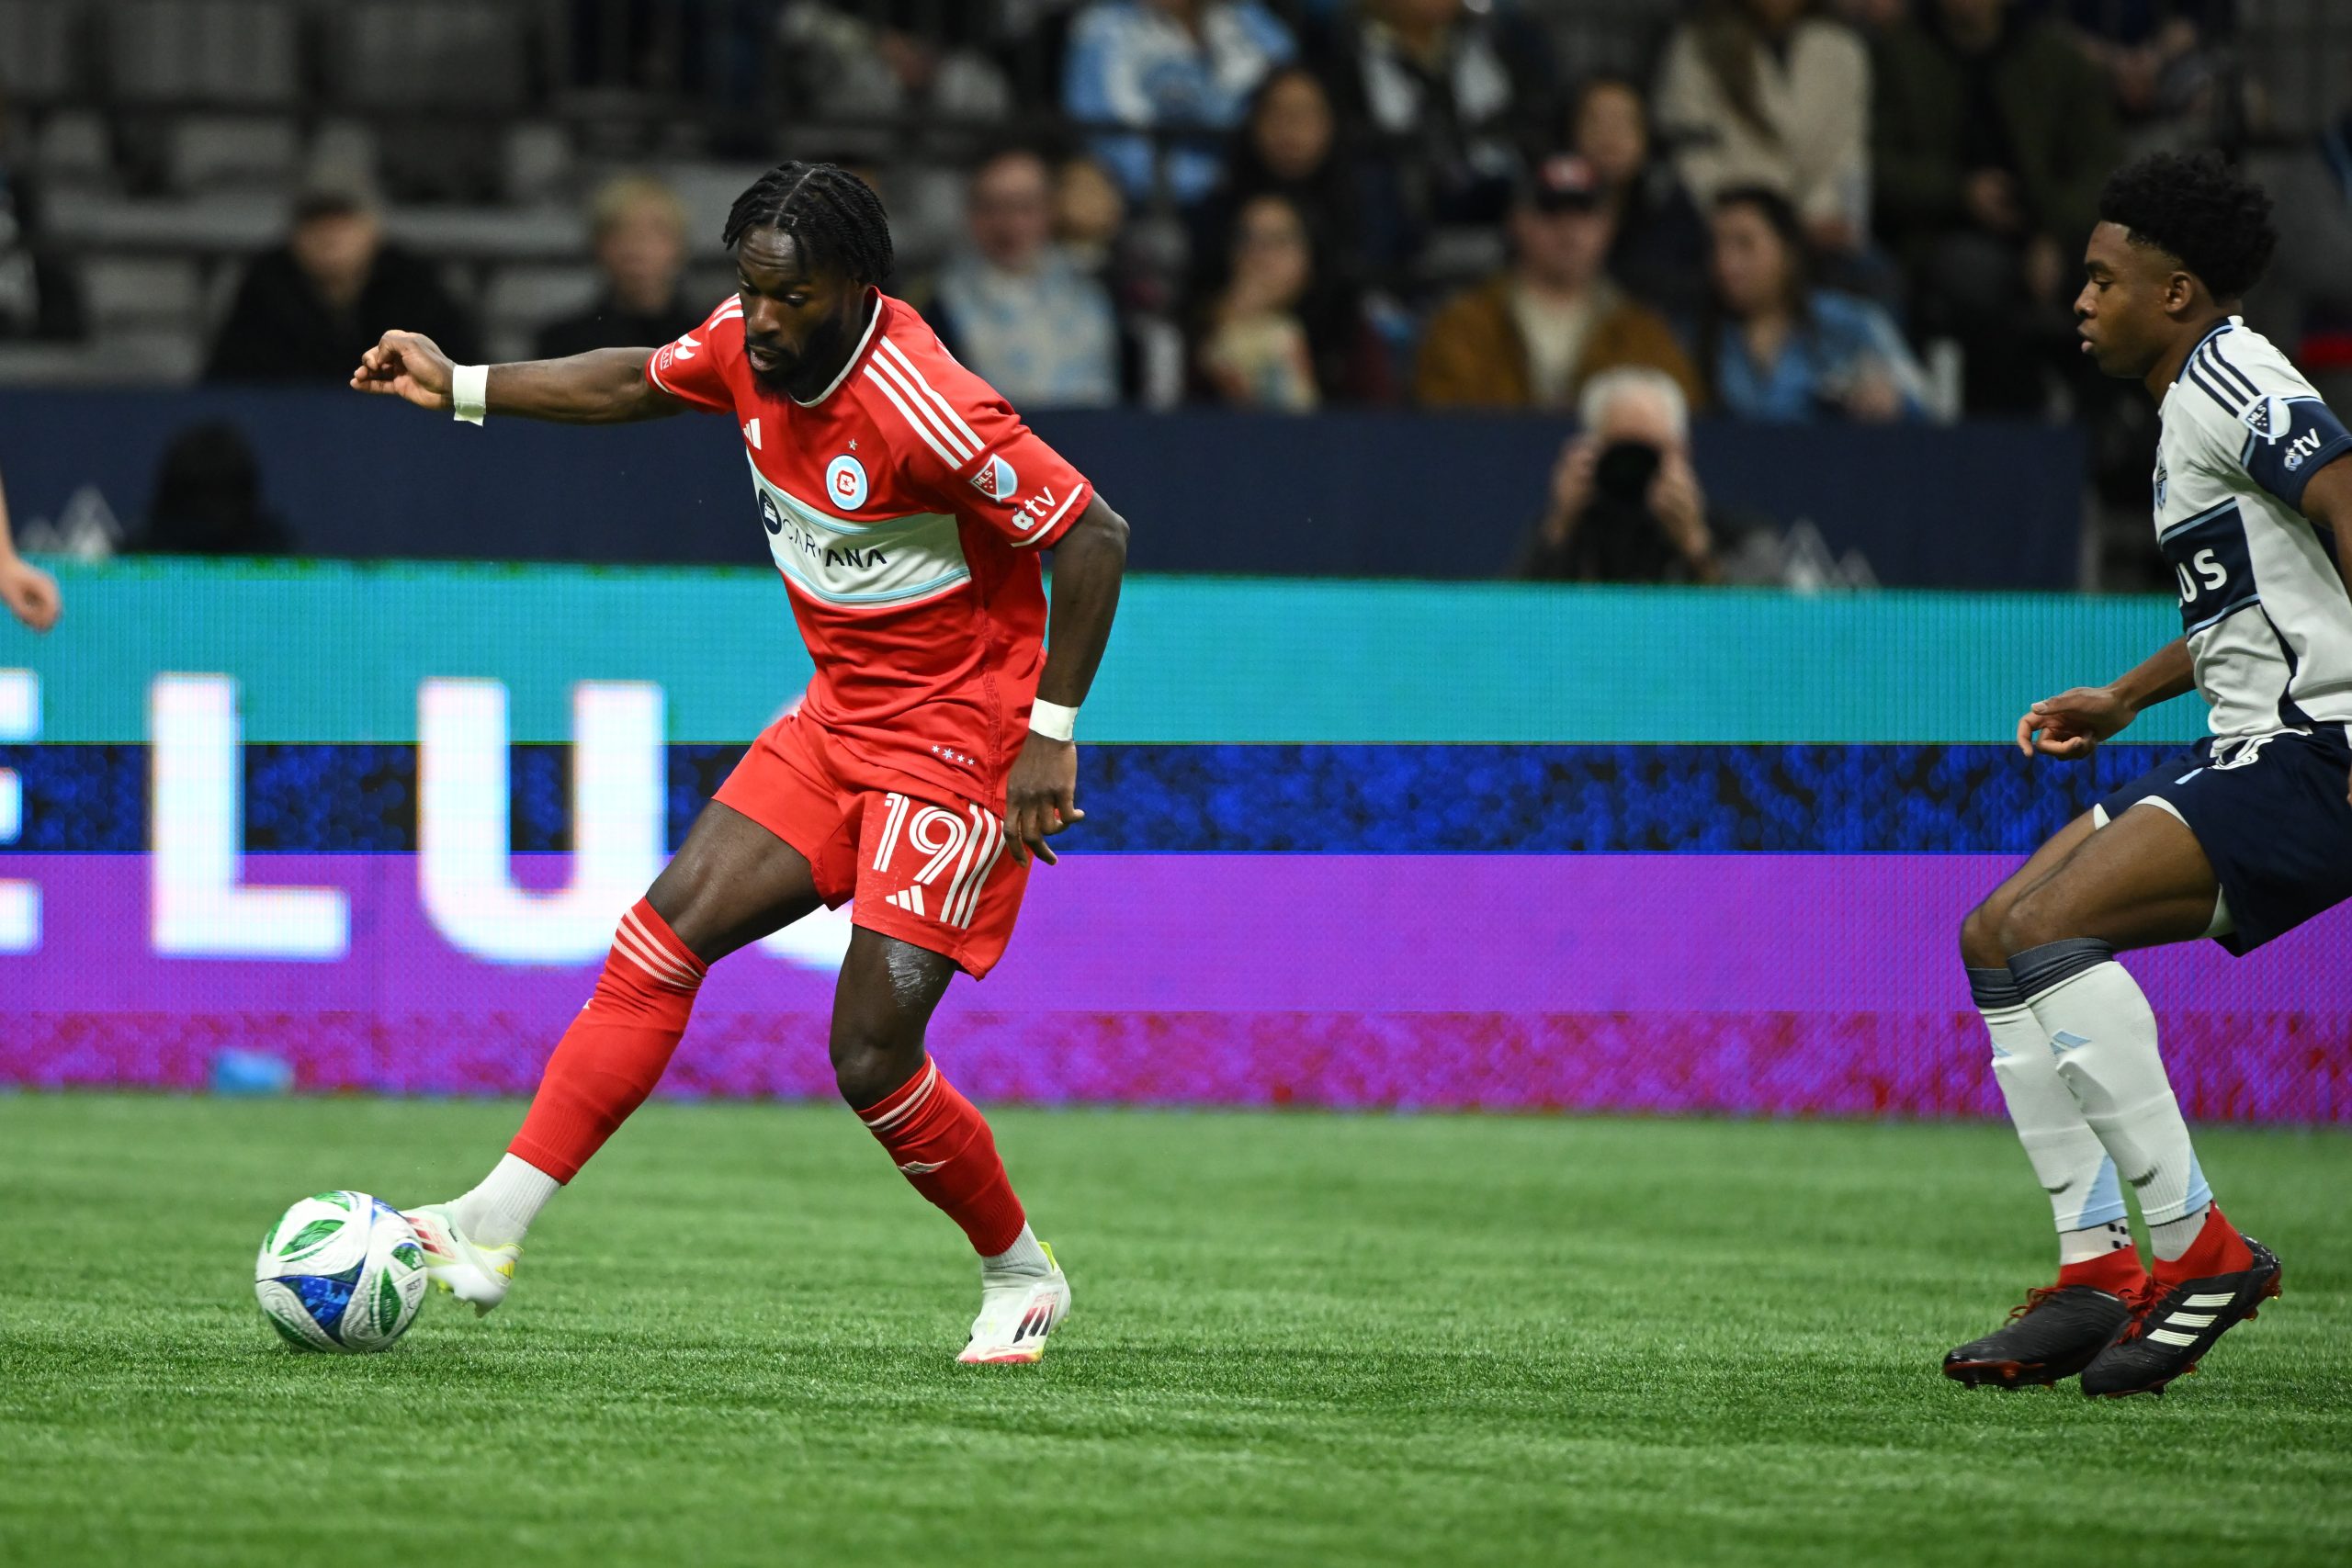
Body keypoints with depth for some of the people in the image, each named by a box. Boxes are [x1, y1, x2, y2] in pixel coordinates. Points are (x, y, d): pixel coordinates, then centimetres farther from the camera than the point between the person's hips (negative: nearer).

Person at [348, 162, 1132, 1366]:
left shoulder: (925, 409, -26)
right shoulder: (751, 345, -3)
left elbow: (1093, 535, -21)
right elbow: (640, 383, 19)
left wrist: (1052, 729, -19)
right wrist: (462, 388, 14)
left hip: (955, 746, -8)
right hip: (838, 718, 8)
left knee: (871, 1058, -11)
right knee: (666, 934, -5)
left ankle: (1020, 1278, 14)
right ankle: (490, 1229, -7)